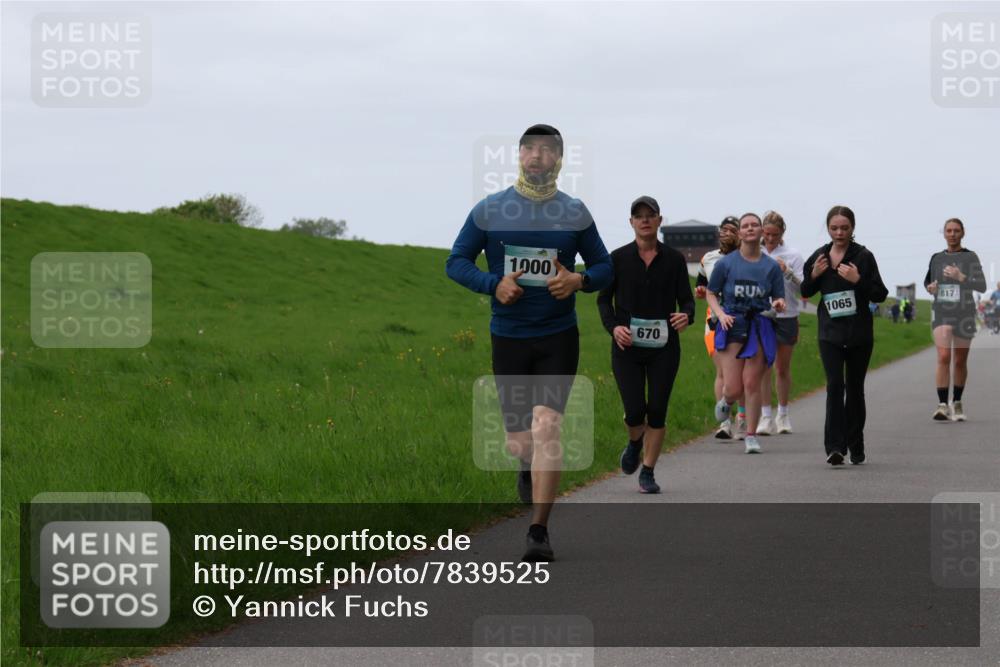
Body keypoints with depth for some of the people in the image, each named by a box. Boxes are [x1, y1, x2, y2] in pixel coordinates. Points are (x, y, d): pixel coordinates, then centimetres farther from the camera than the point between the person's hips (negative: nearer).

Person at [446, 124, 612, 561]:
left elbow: (605, 267, 9)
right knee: (518, 440, 6)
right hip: (508, 339, 1)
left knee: (546, 426, -16)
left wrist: (579, 280, -14)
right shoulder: (490, 210, 0)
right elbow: (456, 262, 3)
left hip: (558, 338, -1)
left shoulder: (575, 213, 2)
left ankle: (539, 531, -10)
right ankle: (530, 469, 46)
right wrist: (494, 284, -15)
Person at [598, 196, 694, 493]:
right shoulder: (618, 258, 1)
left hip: (663, 347, 1)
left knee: (657, 411, -1)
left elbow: (686, 298, 5)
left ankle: (648, 473, 12)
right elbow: (604, 299, 6)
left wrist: (686, 316, -18)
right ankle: (635, 443, 27)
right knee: (635, 410, -8)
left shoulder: (674, 259, 3)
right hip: (627, 346, -1)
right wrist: (613, 326, -12)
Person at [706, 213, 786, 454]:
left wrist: (779, 305, -14)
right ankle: (726, 403, 33)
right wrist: (721, 314, -10)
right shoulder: (726, 263, 3)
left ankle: (751, 435, 5)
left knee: (752, 384, -5)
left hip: (760, 328, 1)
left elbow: (779, 299, 10)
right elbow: (711, 294, 7)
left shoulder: (771, 266, 7)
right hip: (732, 326, -1)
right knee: (733, 388, -5)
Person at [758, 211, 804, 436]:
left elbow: (803, 290, -3)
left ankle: (783, 415, 23)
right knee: (763, 367, -7)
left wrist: (787, 272, -17)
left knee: (783, 368, 10)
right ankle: (766, 417, -5)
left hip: (786, 317, 0)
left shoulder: (792, 255, 1)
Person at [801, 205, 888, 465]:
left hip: (859, 334, -1)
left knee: (855, 389, 10)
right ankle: (835, 447, -20)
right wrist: (813, 276, -4)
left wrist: (858, 280, -21)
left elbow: (880, 295, -5)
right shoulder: (819, 257, 6)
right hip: (830, 334, 1)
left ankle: (855, 446, 24)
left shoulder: (863, 256, -4)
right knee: (835, 385, -14)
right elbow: (806, 293, 17)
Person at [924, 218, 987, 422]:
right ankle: (942, 405, -21)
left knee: (960, 361, 7)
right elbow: (927, 281, 25)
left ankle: (957, 404, 23)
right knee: (943, 357, -16)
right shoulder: (936, 258, 10)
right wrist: (930, 287, 2)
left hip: (964, 313, -1)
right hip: (941, 313, 1)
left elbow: (982, 286, -6)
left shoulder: (970, 257, 1)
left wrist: (961, 277, -20)